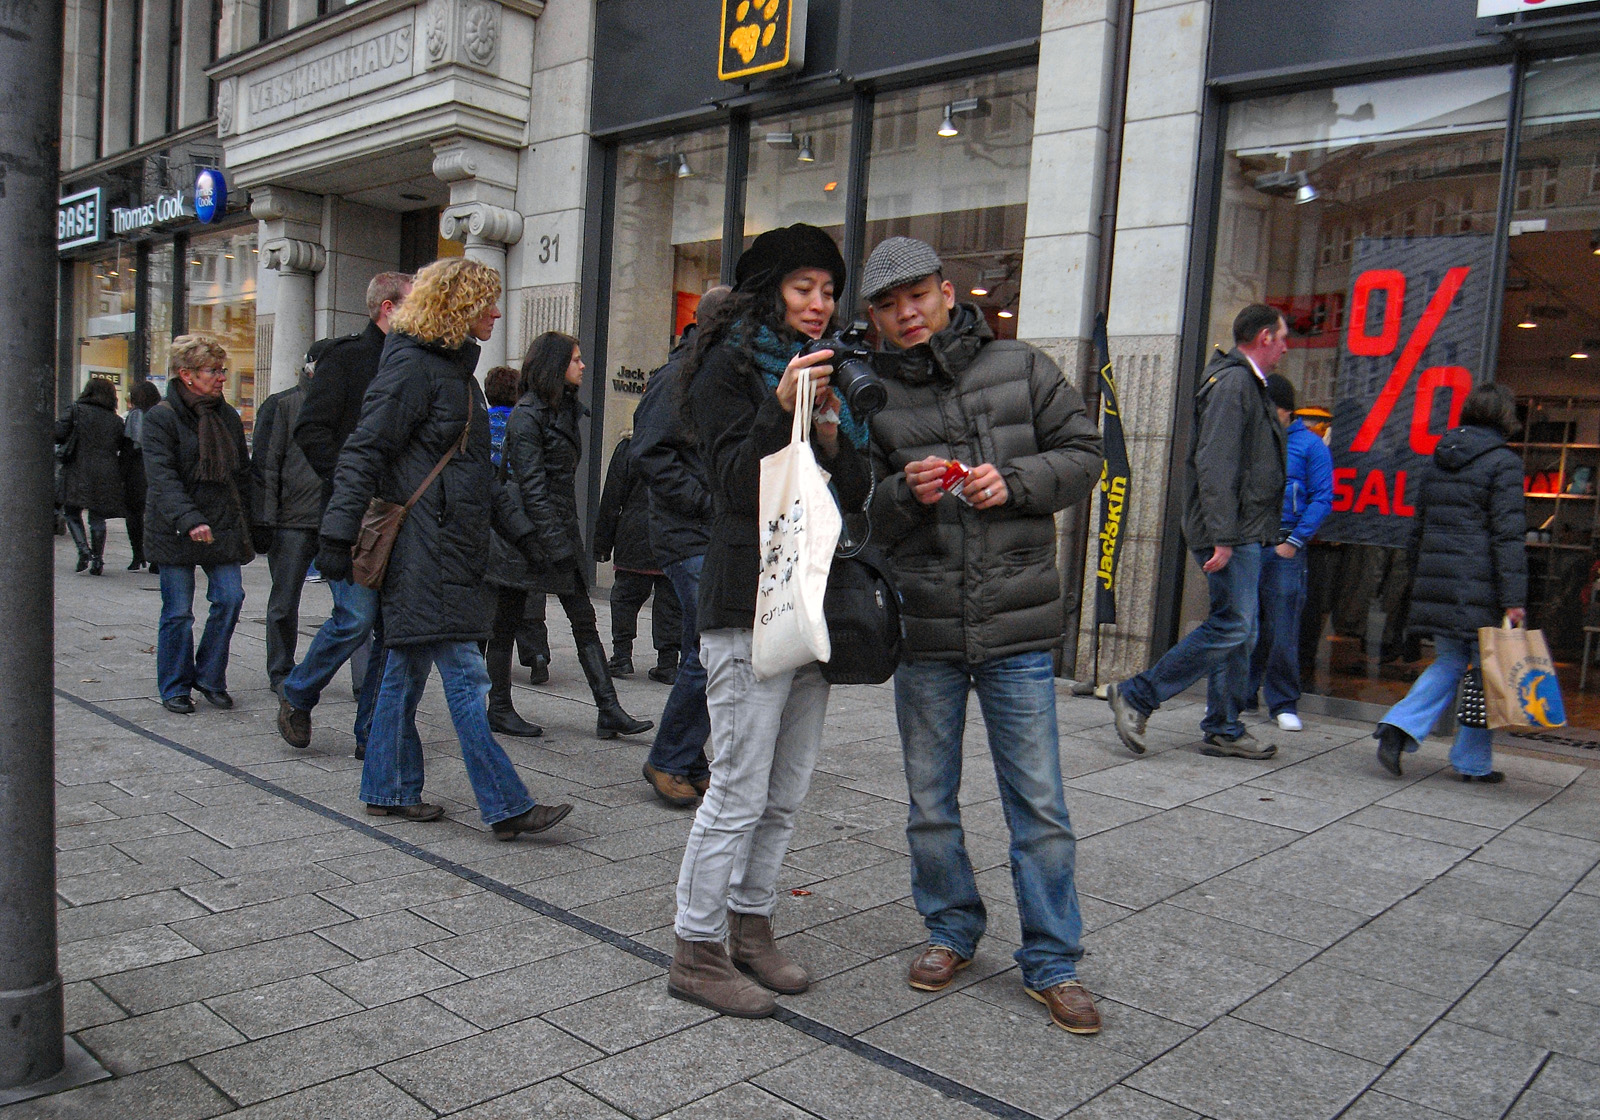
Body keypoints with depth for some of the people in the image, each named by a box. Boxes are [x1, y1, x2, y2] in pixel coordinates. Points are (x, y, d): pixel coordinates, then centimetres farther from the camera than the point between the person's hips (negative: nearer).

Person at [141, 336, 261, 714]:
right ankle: (175, 687, 16)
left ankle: (209, 677, 14)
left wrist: (245, 522, 13)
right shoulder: (161, 418, -7)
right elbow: (162, 477, -18)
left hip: (222, 525, 5)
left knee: (230, 598, -4)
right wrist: (189, 520, -30)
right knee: (178, 611, 1)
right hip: (174, 530, -5)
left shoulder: (227, 416, 11)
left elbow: (242, 472, 19)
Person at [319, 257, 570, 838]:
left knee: (407, 669, 15)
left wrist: (519, 529, 25)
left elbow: (477, 469, 26)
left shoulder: (456, 368, 20)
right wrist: (338, 534, -21)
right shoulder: (413, 368, -11)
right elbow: (364, 452, -16)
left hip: (452, 550, 10)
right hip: (423, 552, -10)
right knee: (466, 679, -9)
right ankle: (507, 806, -6)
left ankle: (389, 791, 25)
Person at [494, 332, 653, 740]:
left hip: (560, 529, 8)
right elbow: (530, 484, -16)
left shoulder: (568, 409, 15)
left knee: (584, 620, 2)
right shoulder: (527, 415, -11)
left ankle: (609, 711, 1)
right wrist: (555, 541, -20)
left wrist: (567, 534, 17)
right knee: (506, 623, 4)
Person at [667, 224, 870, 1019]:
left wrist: (833, 436, -7)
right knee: (738, 791, -4)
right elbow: (733, 483, -13)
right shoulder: (730, 365, -2)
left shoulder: (822, 370, 18)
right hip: (750, 601, -7)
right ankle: (697, 952, 10)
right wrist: (780, 409, -25)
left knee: (785, 791, 13)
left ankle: (750, 928, 27)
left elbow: (857, 494, 12)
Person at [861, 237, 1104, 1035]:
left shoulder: (1019, 369, 3)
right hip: (923, 632, 2)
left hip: (1017, 628, -1)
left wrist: (1016, 481, -13)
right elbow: (855, 516, 2)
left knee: (1038, 804, 4)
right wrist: (905, 493, -18)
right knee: (930, 802, 14)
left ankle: (1052, 963, 20)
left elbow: (1083, 453, 4)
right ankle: (951, 930, 35)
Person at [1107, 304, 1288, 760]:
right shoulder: (1233, 382, -12)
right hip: (1232, 533, -10)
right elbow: (1214, 465, -21)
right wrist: (1221, 536, -25)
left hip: (1243, 533, 10)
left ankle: (1224, 730, 16)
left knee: (1239, 630, 10)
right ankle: (1136, 696, -6)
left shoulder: (1249, 385, 21)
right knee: (1231, 626, -12)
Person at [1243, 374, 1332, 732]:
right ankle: (1240, 695, 15)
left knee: (1282, 629, -1)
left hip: (1283, 547, -3)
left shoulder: (1310, 445, 4)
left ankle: (1284, 703, 9)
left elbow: (1322, 498, 1)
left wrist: (1294, 541, -8)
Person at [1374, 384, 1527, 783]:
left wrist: (1420, 582, 24)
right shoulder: (1504, 462, -6)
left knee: (1449, 662, 14)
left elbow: (1418, 529, 17)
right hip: (1481, 586, -6)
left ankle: (1399, 726, -7)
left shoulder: (1438, 461, 14)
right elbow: (1507, 535, -12)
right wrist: (1514, 599, -13)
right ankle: (1473, 762, 12)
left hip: (1436, 581, 6)